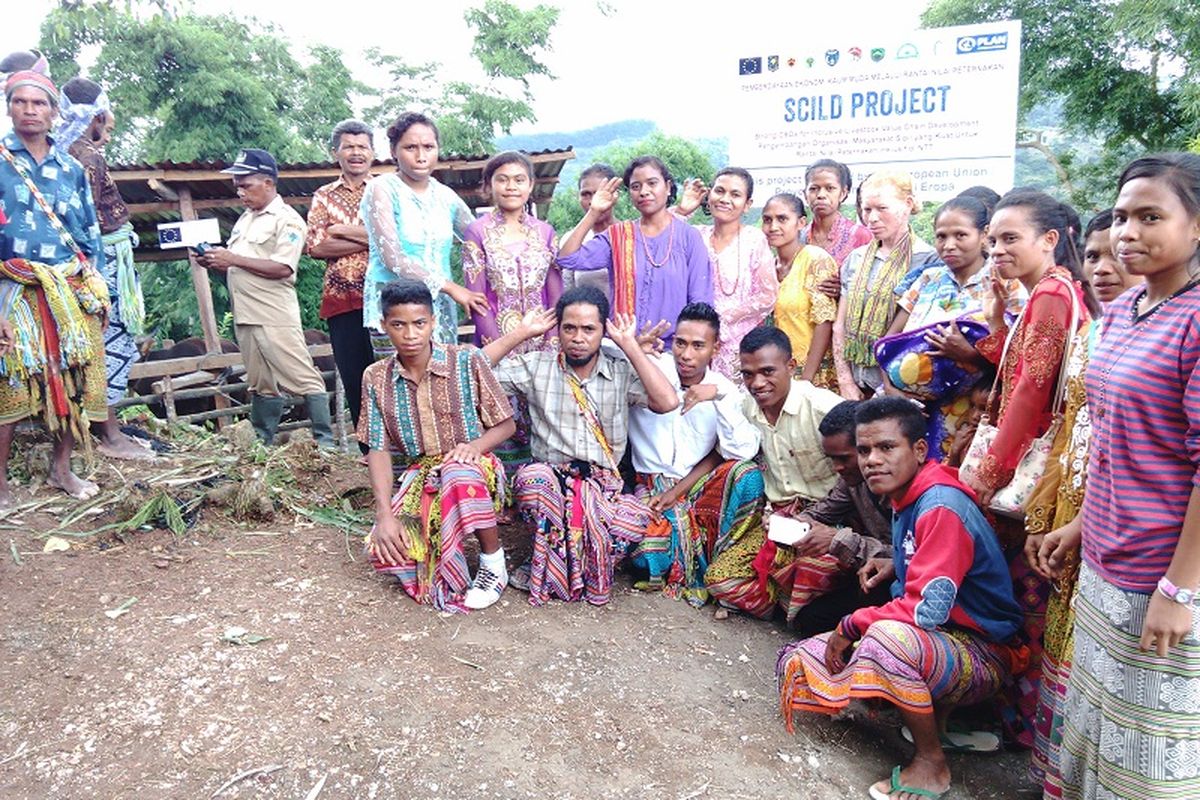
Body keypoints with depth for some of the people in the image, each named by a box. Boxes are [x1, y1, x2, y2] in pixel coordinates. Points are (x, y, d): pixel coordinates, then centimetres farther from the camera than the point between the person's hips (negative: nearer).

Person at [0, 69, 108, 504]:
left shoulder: (71, 169, 12)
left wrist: (92, 290, 10)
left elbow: (90, 235, 15)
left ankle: (61, 468, 20)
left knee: (71, 382, 5)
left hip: (71, 292, 3)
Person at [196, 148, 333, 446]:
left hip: (275, 317, -8)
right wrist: (214, 262, 4)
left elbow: (282, 268, -16)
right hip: (245, 317, 8)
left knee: (304, 379, -7)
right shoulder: (244, 219, 21)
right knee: (261, 385, 13)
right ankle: (261, 442, 20)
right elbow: (237, 269, 25)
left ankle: (325, 440, -4)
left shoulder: (287, 219, -5)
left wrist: (232, 259, -15)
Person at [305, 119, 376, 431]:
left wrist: (343, 230, -7)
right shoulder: (324, 196, 15)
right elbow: (315, 246, 0)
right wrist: (372, 238, -7)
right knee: (355, 382, 5)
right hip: (342, 300, 3)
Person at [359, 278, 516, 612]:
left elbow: (506, 424, -2)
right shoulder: (376, 378, 0)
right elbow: (378, 450, -1)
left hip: (473, 467, -2)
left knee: (458, 473, -40)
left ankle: (493, 561, -14)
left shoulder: (468, 361, -8)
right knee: (384, 552, -24)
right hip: (418, 475, 3)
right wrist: (385, 514, -14)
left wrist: (476, 445, -24)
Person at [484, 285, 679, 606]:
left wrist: (629, 344, -7)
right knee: (532, 478, -36)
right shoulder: (536, 366, 6)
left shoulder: (622, 372, 5)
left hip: (603, 483, 1)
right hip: (548, 478, 0)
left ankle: (549, 570, -4)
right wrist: (521, 333, 0)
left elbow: (667, 402, -13)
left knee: (640, 519, -31)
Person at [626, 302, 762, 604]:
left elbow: (743, 451, -16)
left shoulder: (725, 390, -3)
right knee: (648, 551, -29)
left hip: (696, 486, 2)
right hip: (651, 486, -1)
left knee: (748, 474, -28)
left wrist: (718, 396, -24)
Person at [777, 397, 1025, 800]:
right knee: (798, 661, -1)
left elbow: (927, 609, -30)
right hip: (931, 640, 9)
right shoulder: (906, 499, 4)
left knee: (888, 638, -41)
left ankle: (932, 761, -15)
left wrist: (851, 624, -17)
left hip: (983, 655, -9)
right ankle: (935, 709, 7)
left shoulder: (942, 506, -24)